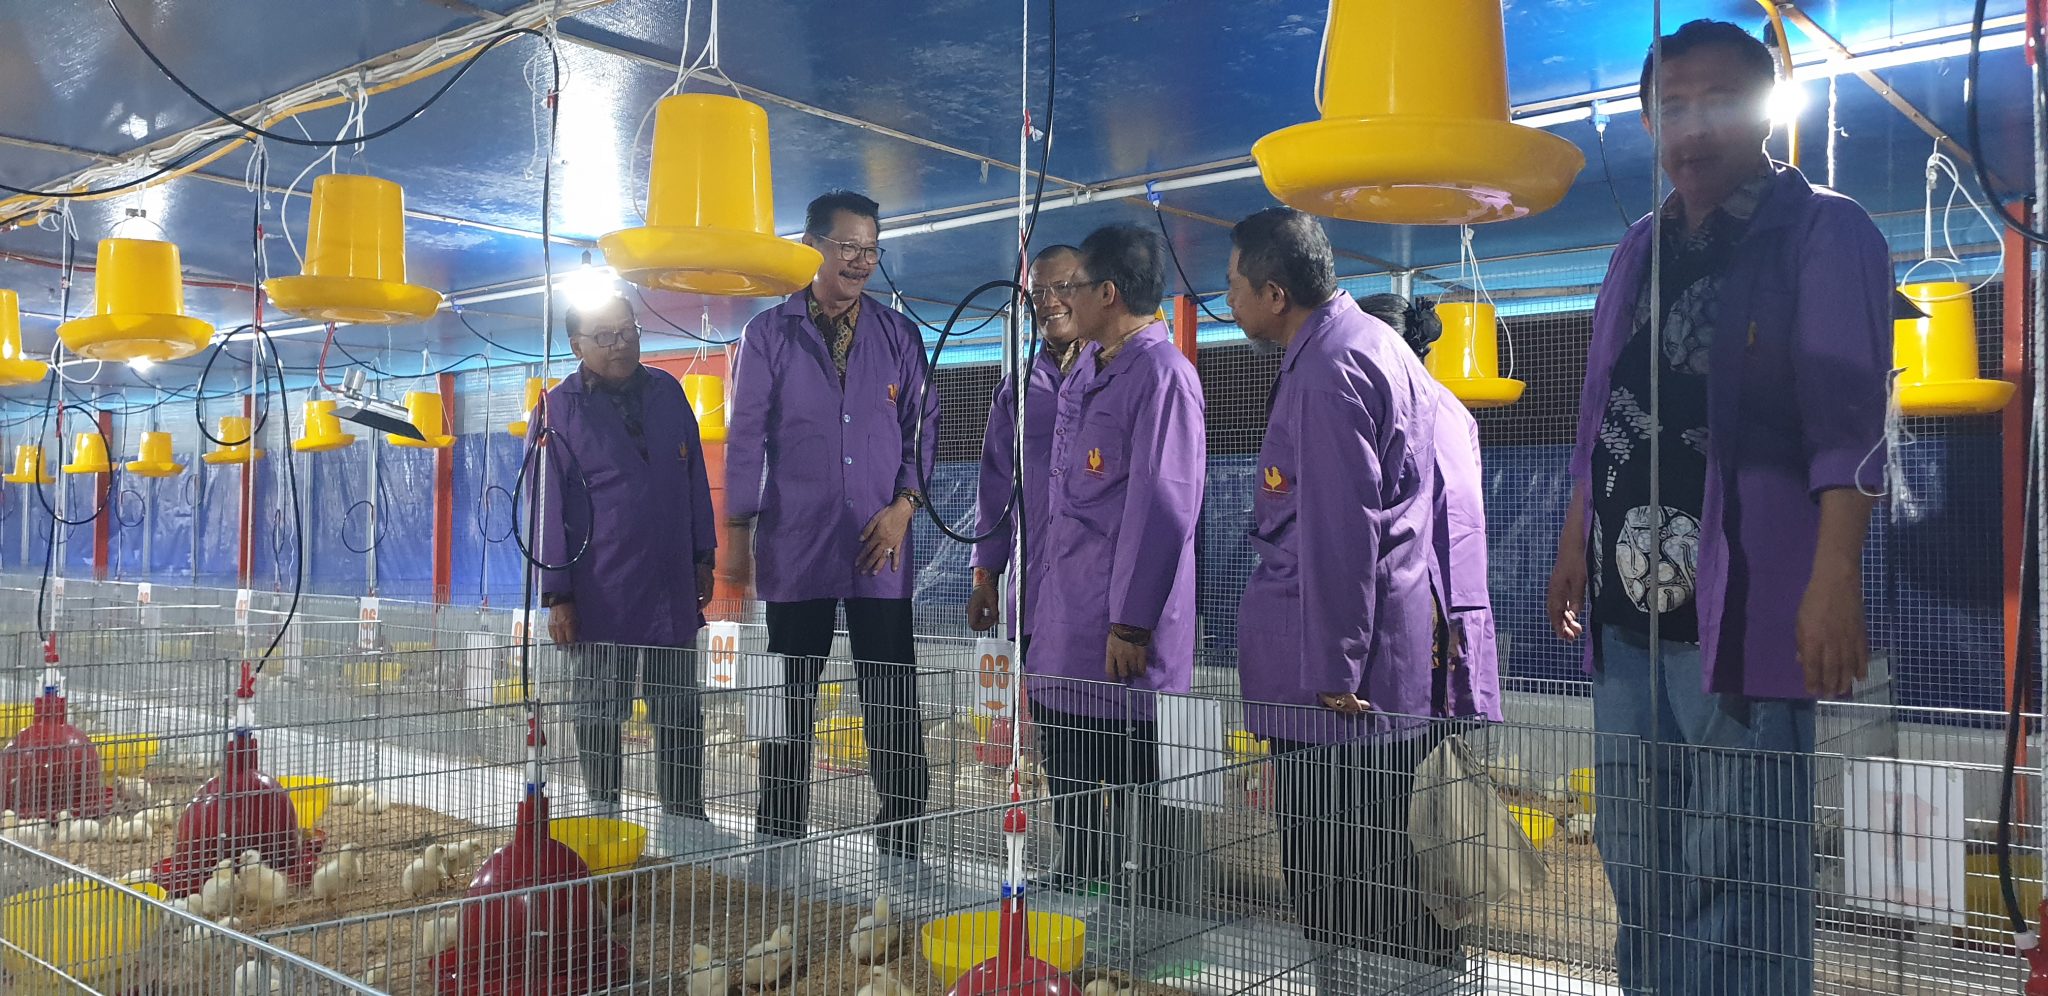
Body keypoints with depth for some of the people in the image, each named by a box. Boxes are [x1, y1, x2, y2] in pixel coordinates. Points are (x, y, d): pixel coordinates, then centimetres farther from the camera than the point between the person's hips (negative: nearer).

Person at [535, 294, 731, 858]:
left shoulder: (667, 393, 8)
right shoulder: (559, 410, -4)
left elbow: (694, 479, 14)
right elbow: (548, 505, -4)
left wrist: (703, 558, 13)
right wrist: (557, 594, -7)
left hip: (672, 589, 4)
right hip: (600, 595, -4)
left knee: (680, 711, 9)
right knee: (600, 712, 8)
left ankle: (683, 818, 20)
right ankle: (605, 818, 22)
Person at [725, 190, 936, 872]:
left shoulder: (898, 335, 10)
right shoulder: (769, 335, 4)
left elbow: (923, 425, 10)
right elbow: (746, 436, 3)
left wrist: (905, 504, -4)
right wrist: (737, 533, 0)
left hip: (879, 549, 1)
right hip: (794, 547, -1)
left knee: (893, 704, 1)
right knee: (789, 704, 8)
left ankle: (901, 851, 11)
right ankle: (778, 844, 21)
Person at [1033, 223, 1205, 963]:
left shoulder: (1162, 375, -14)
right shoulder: (1086, 372, 13)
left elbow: (1162, 508, -18)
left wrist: (1130, 623, -18)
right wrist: (1046, 603, 18)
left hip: (1122, 628, -9)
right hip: (1065, 619, 9)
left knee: (1136, 781, 2)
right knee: (1069, 775, 16)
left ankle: (1156, 920, 18)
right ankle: (1090, 904, 32)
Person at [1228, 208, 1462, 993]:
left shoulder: (1329, 370, -16)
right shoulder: (1373, 344, 17)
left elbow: (1339, 531, -19)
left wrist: (1332, 672, -16)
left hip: (1343, 688, -10)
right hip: (1395, 670, 10)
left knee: (1335, 877, -3)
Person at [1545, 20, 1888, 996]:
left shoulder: (1824, 233, -2)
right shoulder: (1639, 251, 18)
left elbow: (1845, 422, -11)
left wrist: (1836, 580, -19)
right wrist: (1576, 543, 18)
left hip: (1741, 603, -7)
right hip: (1627, 602, 7)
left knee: (1734, 867, -4)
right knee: (1634, 855, 14)